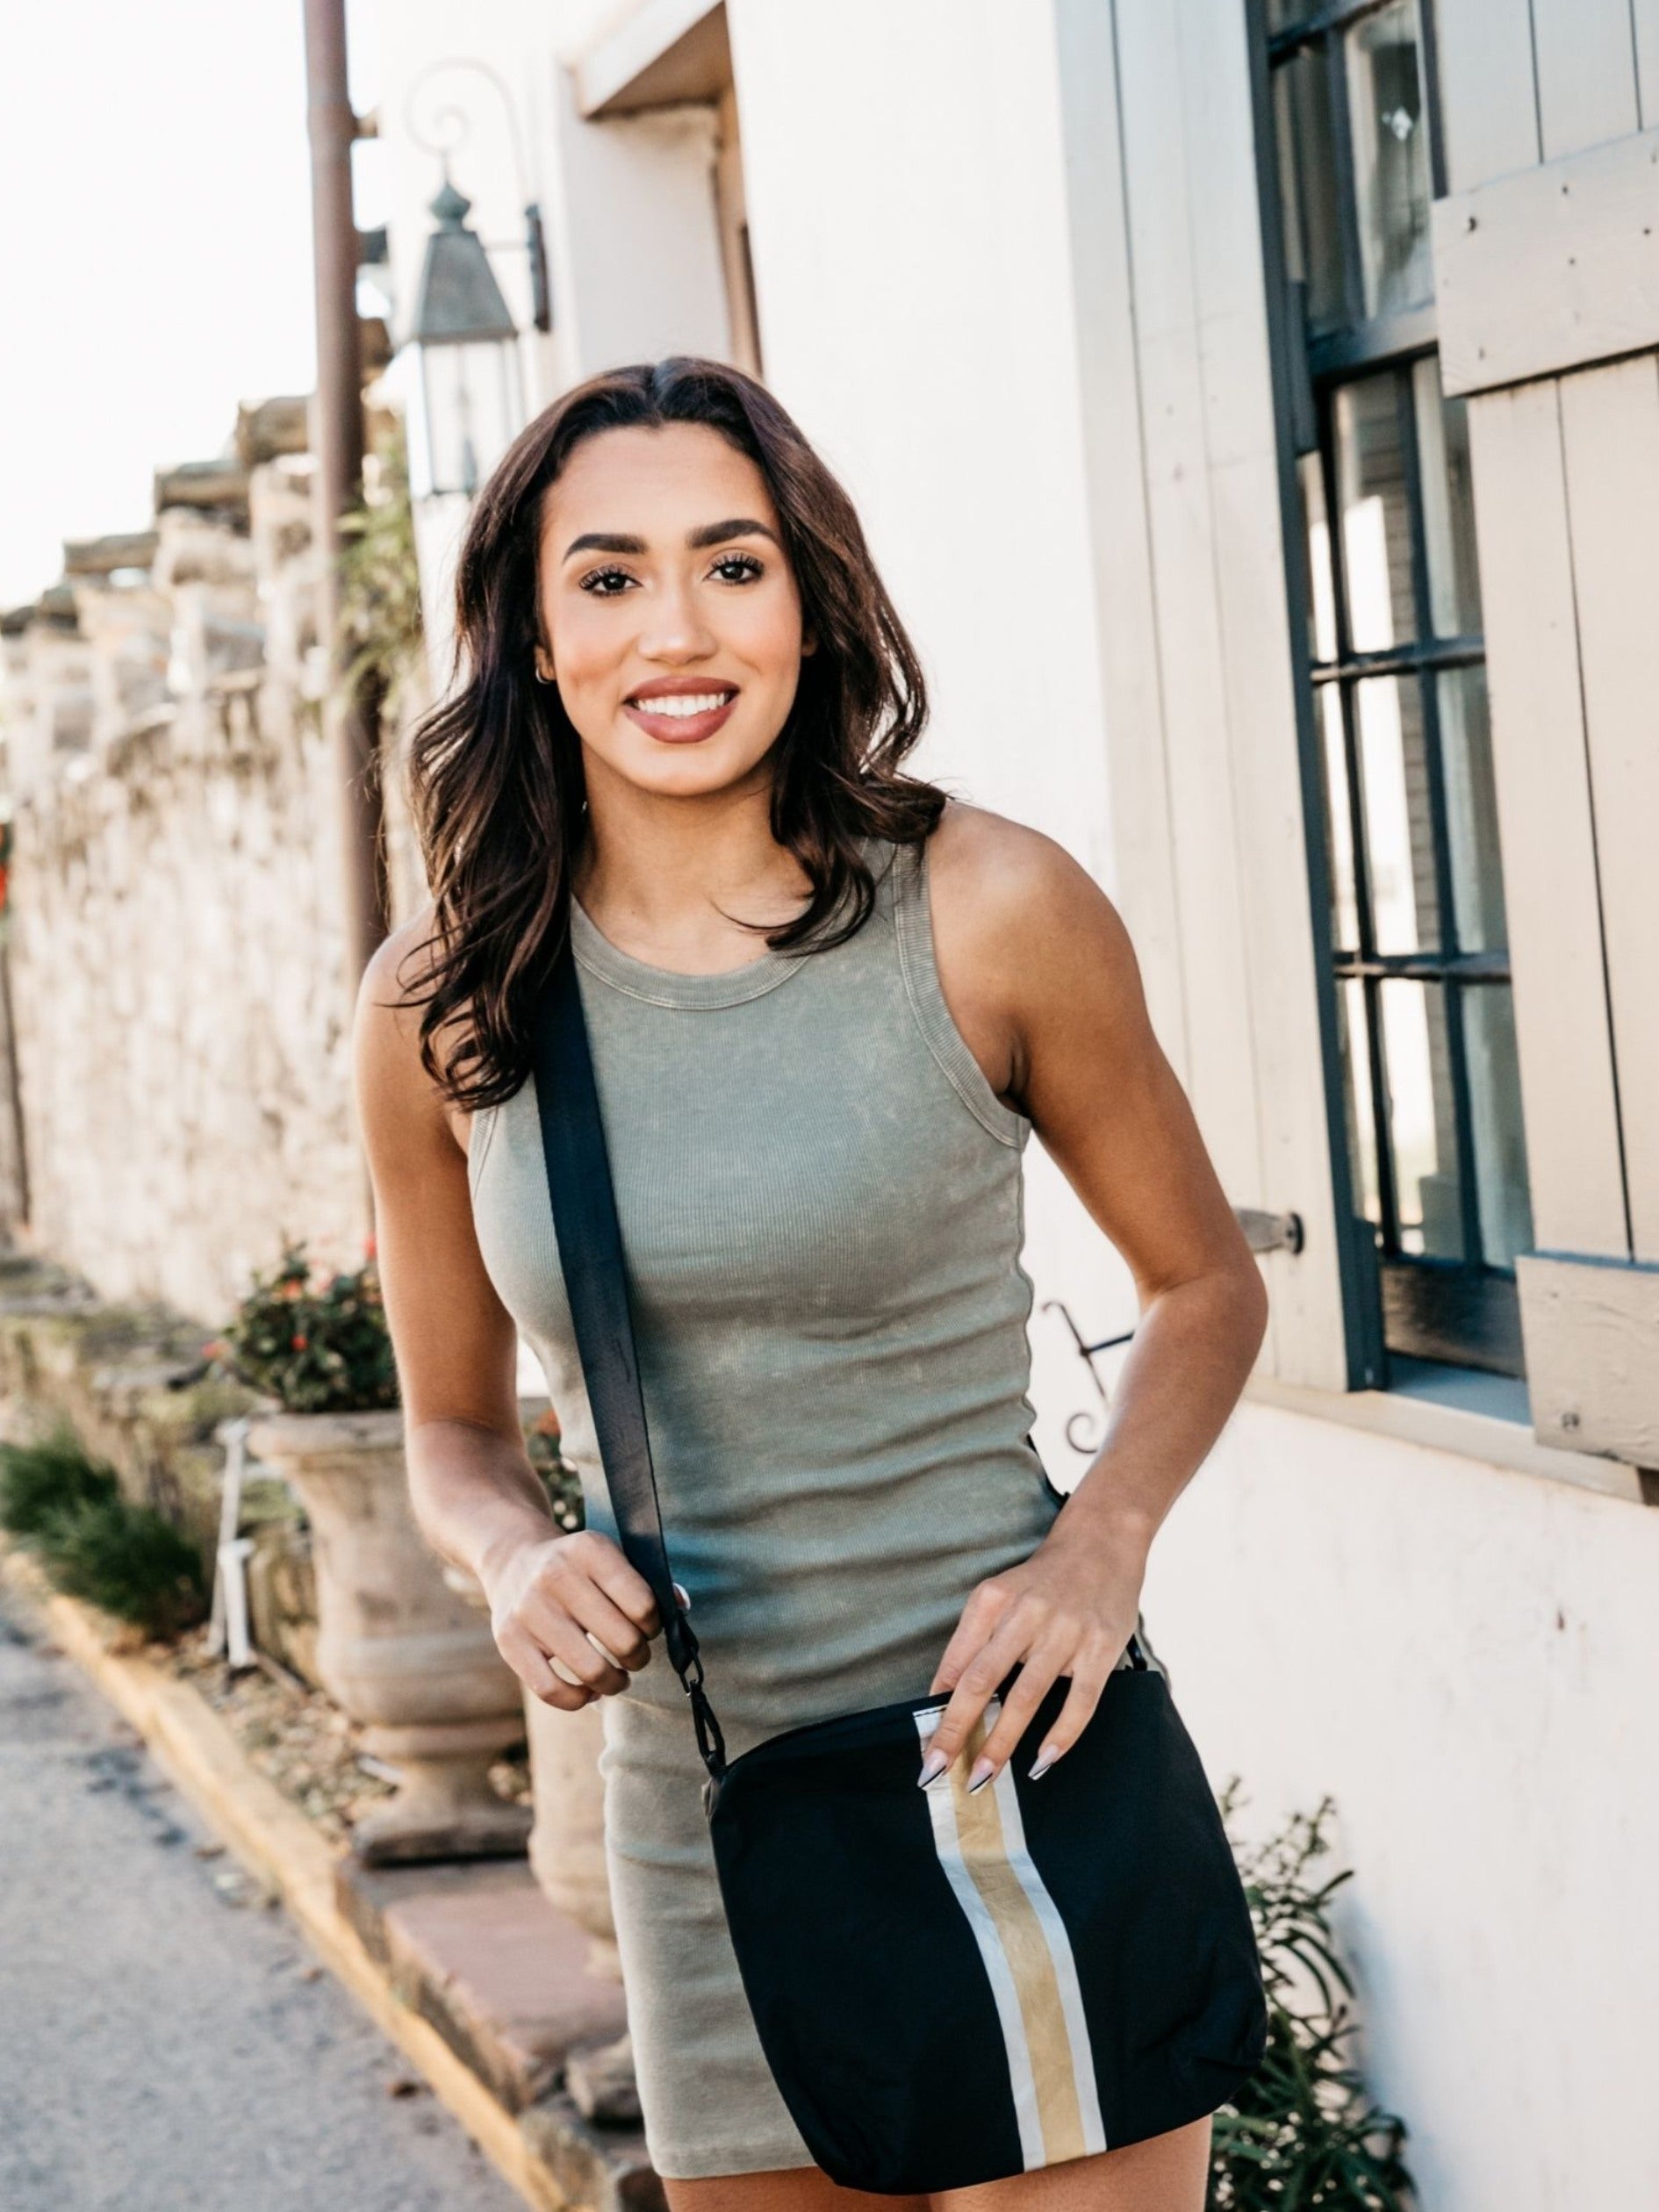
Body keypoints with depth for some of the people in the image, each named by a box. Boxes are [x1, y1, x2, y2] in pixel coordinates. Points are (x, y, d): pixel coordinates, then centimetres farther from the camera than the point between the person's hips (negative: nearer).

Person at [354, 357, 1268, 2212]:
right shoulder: (443, 1004, -1)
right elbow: (452, 1430, 12)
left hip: (1019, 1775, -3)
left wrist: (1099, 1550, -12)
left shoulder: (985, 910, -9)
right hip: (704, 1828, 3)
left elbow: (1205, 1288, 5)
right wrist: (518, 1560, -10)